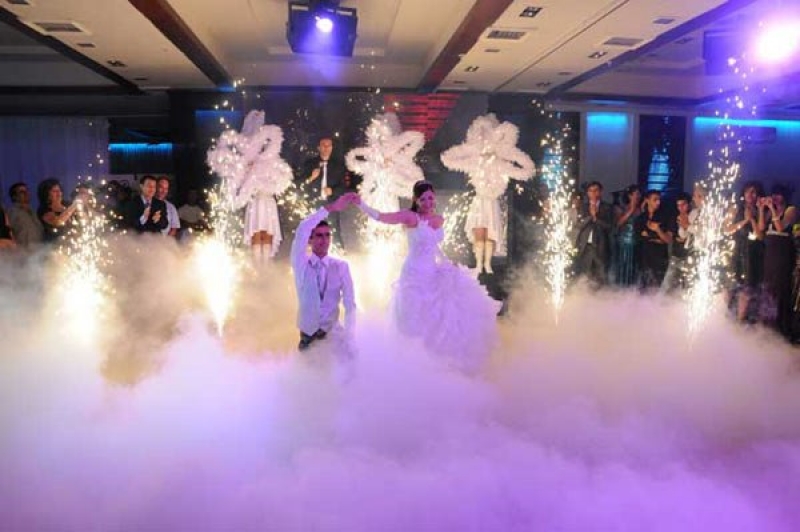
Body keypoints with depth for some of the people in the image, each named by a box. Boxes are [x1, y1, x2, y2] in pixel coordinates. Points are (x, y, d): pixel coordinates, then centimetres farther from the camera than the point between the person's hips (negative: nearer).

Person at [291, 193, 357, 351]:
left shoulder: (341, 266, -4)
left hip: (332, 332, 0)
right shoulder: (301, 264, -5)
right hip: (307, 334, 0)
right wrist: (331, 208, -27)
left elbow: (349, 304, -6)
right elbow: (301, 232, -22)